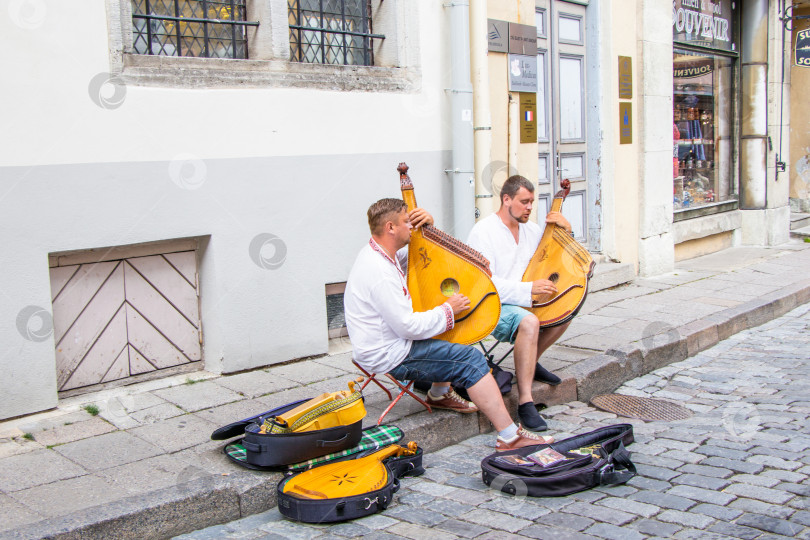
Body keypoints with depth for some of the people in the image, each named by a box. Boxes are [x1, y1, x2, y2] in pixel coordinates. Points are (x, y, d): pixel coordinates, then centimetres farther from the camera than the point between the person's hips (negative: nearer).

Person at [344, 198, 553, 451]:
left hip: (392, 339, 11)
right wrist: (448, 310, -13)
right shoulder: (380, 272, -26)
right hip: (388, 356, -11)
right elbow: (409, 326, -26)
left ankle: (439, 393, 28)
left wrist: (428, 225, 4)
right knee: (470, 359, -14)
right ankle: (510, 437, -16)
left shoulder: (378, 253, 6)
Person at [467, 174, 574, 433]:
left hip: (523, 302, 9)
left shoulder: (531, 229, 12)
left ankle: (531, 363, 17)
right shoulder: (483, 232, -12)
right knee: (529, 321, -34)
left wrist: (565, 229, 4)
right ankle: (525, 402, -32)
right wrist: (529, 289, -26)